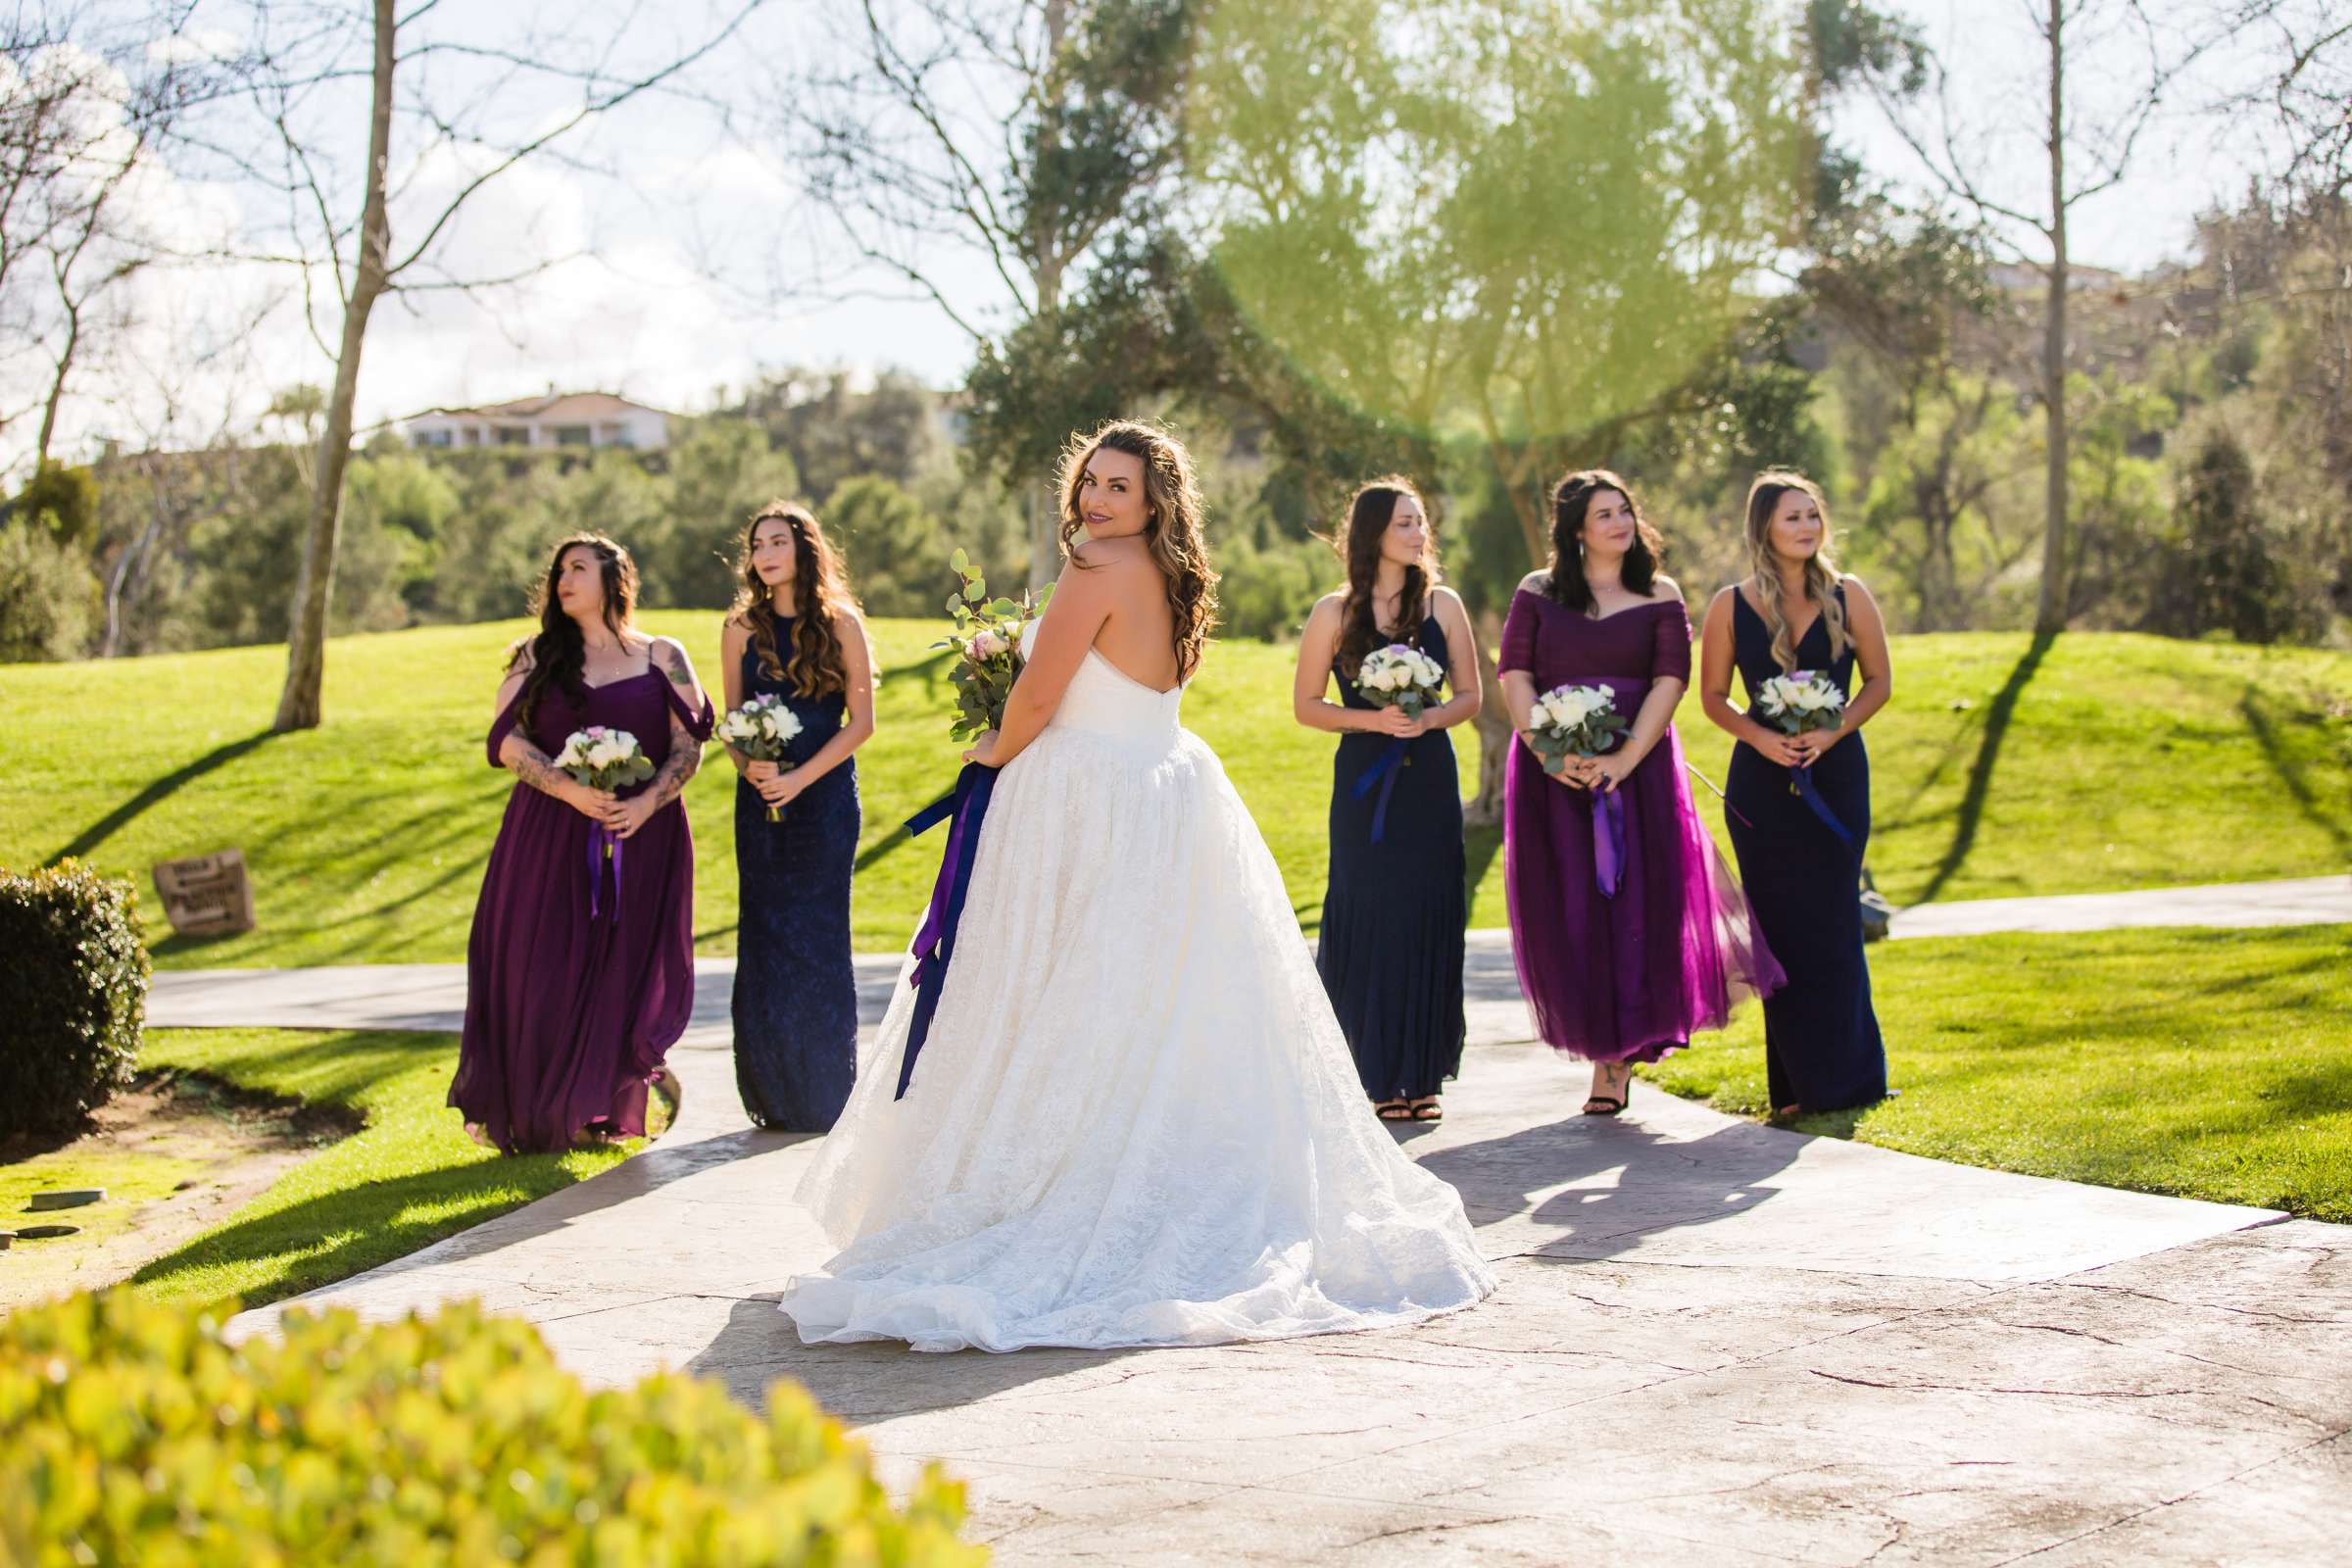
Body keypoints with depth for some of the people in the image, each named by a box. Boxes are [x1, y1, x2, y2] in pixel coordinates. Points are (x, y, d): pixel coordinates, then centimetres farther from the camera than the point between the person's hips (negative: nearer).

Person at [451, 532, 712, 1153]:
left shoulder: (662, 658, 8)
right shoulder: (539, 657, 11)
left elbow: (689, 746, 2)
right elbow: (506, 740, 1)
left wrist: (648, 801, -15)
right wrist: (569, 789, -15)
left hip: (639, 838, 0)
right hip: (550, 838, 1)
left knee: (626, 972, -1)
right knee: (544, 968, -3)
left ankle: (604, 1110, 14)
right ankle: (535, 1116, 9)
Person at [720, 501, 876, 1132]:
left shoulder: (840, 623, -1)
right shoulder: (742, 628, 6)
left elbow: (861, 721, -4)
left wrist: (801, 777, -13)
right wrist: (749, 767, -10)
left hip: (825, 794, -2)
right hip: (760, 799, 2)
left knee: (818, 938, -1)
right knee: (765, 937, 2)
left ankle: (826, 1095, 9)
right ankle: (774, 1097, 10)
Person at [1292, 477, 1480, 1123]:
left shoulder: (1443, 604, 7)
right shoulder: (1334, 612, 1)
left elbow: (1470, 695, 10)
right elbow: (1305, 705, 3)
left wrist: (1430, 718, -11)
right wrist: (1371, 720, -12)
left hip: (1430, 778, 2)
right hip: (1364, 782, -2)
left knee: (1429, 916, 1)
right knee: (1366, 916, -4)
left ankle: (1418, 1076, 9)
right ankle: (1369, 1076, 4)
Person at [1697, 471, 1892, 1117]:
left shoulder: (1848, 595, 1)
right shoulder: (1732, 605, 1)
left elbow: (1879, 681, 5)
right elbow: (1713, 696, 5)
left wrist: (1832, 732, -11)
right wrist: (1760, 736, -13)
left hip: (1836, 773, 0)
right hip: (1762, 781, 0)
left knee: (1830, 925, -2)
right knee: (1781, 928, 2)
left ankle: (1843, 1078, 8)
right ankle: (1797, 1084, 9)